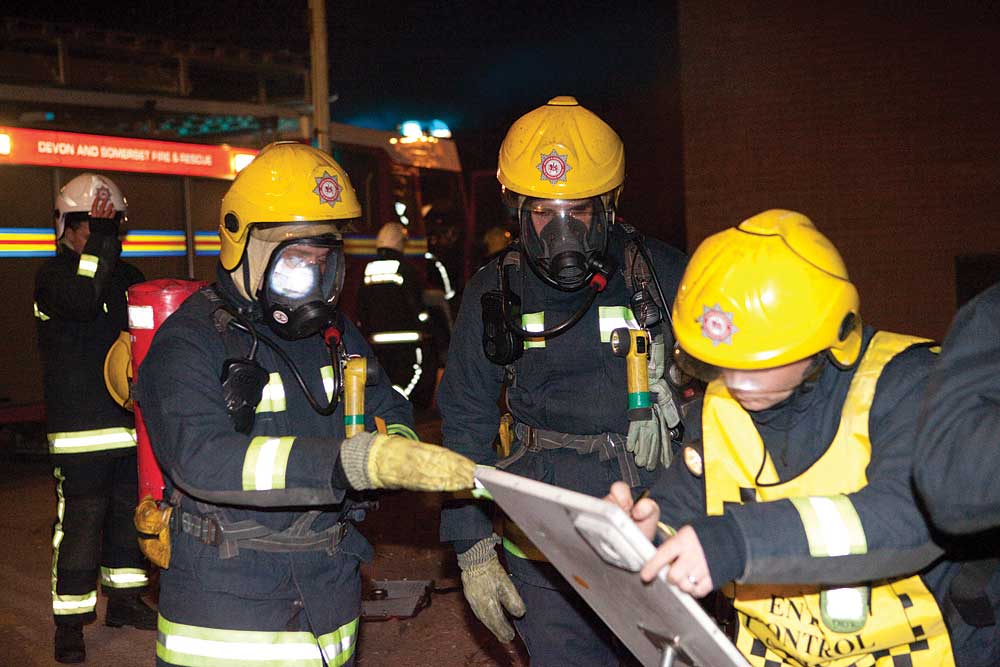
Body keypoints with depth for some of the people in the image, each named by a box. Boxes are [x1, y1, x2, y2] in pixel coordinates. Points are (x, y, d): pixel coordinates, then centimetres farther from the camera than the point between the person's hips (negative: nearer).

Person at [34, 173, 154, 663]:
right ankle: (70, 623, 4)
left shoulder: (127, 275, 14)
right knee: (79, 522, -6)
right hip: (80, 429, -6)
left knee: (129, 513, 14)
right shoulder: (52, 275, -5)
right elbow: (82, 299, -27)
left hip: (131, 423, 7)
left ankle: (124, 600, 29)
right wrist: (100, 241, -22)